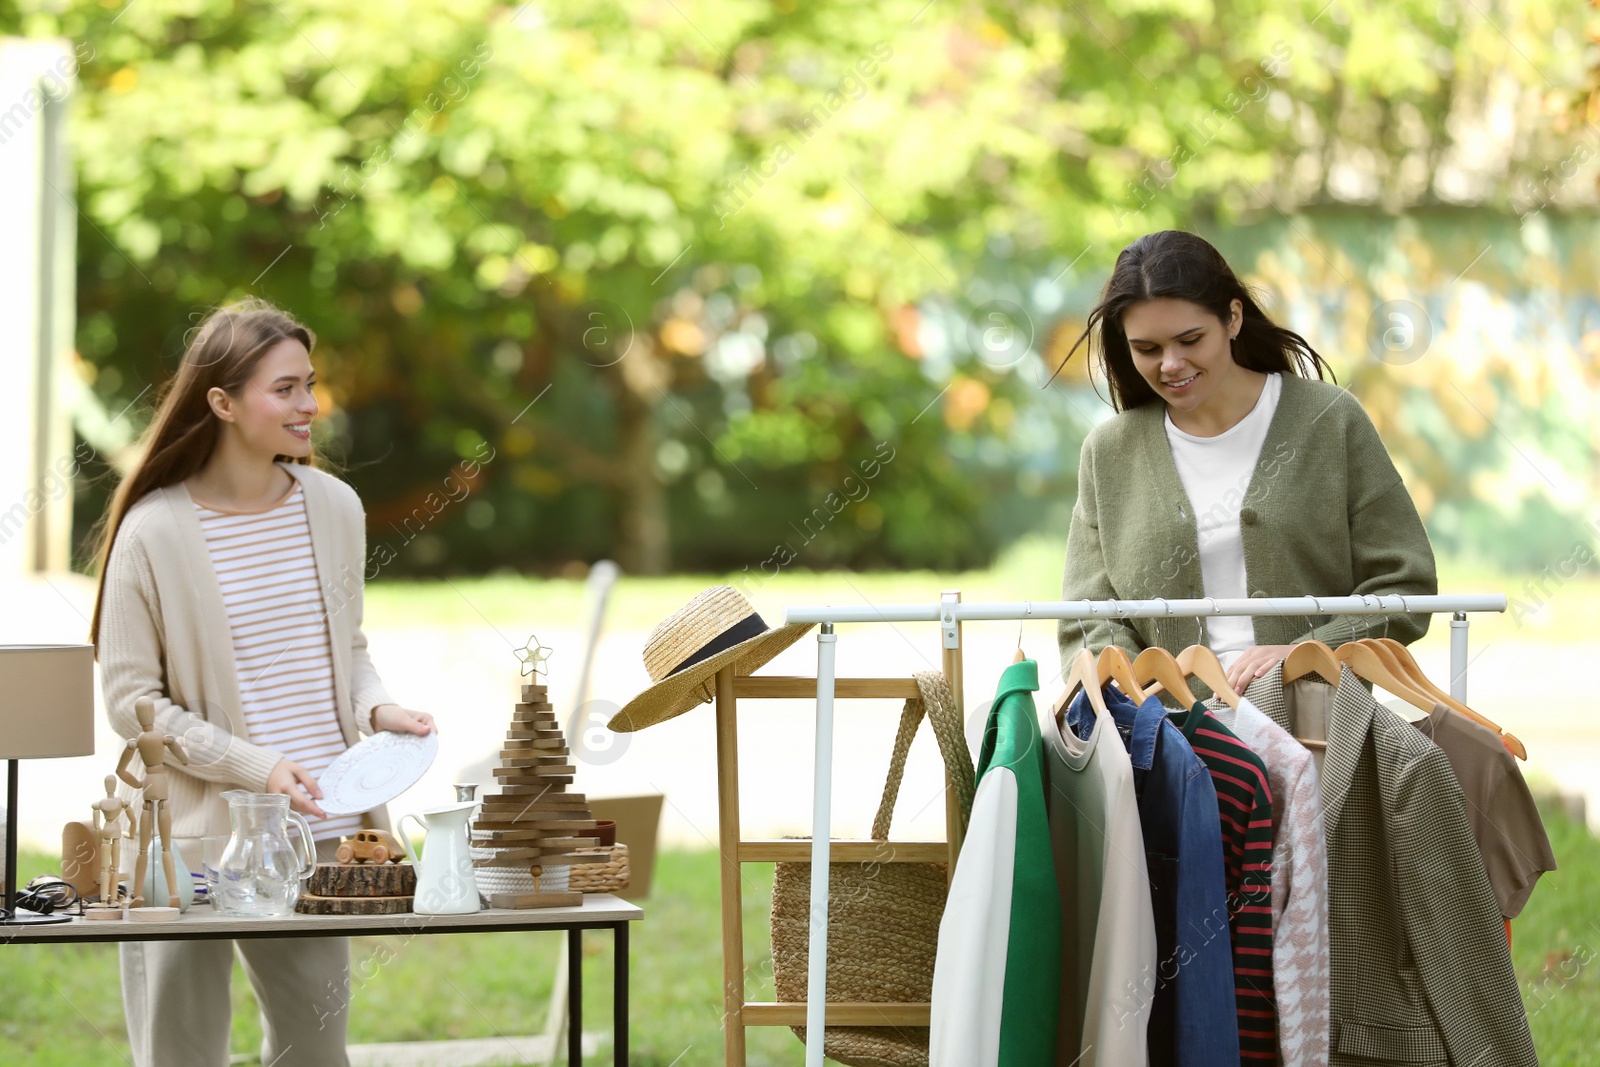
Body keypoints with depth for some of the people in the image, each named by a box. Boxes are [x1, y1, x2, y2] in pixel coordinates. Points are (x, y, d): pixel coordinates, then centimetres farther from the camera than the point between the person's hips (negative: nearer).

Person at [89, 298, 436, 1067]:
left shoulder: (334, 506, 7)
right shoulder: (154, 531, -9)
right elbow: (132, 698, -7)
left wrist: (376, 709, -3)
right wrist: (256, 767, -16)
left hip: (316, 834, 5)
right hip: (192, 836, -5)